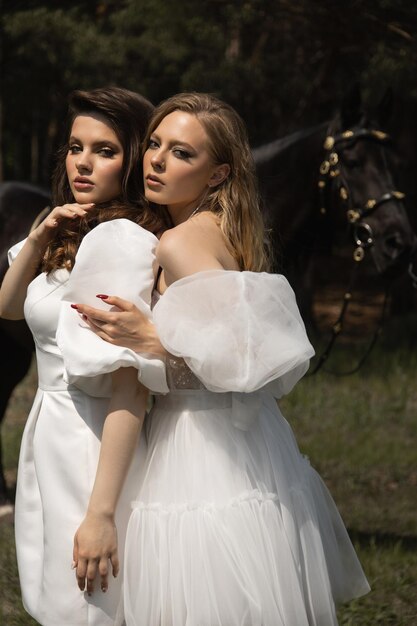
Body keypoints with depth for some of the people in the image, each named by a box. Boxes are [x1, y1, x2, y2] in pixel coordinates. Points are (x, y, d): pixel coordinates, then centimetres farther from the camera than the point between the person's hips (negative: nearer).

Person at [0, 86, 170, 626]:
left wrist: (101, 512, -28)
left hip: (89, 445, -10)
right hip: (52, 434, 10)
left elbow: (128, 387, -24)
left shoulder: (122, 239, -19)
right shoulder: (82, 234, 13)